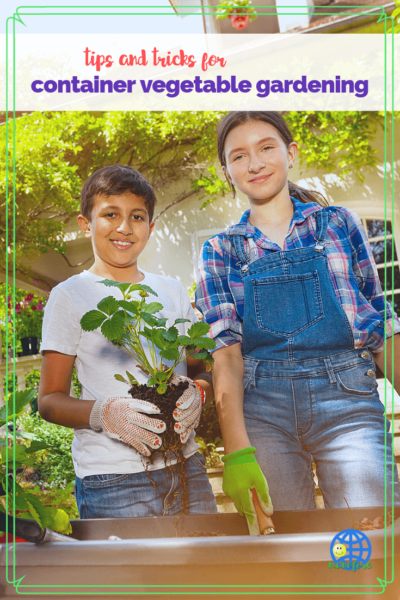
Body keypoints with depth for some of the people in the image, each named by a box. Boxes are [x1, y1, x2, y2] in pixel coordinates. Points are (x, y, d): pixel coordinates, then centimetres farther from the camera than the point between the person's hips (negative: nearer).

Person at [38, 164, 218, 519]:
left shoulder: (172, 291, 14)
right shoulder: (70, 296, 1)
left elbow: (202, 370, 18)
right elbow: (50, 400, 0)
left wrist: (196, 394, -6)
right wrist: (103, 413, -20)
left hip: (185, 466, 4)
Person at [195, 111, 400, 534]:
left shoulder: (338, 223, 13)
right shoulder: (221, 251, 11)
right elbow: (224, 350, 1)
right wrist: (237, 450, -11)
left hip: (346, 402, 0)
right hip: (261, 410, 1)